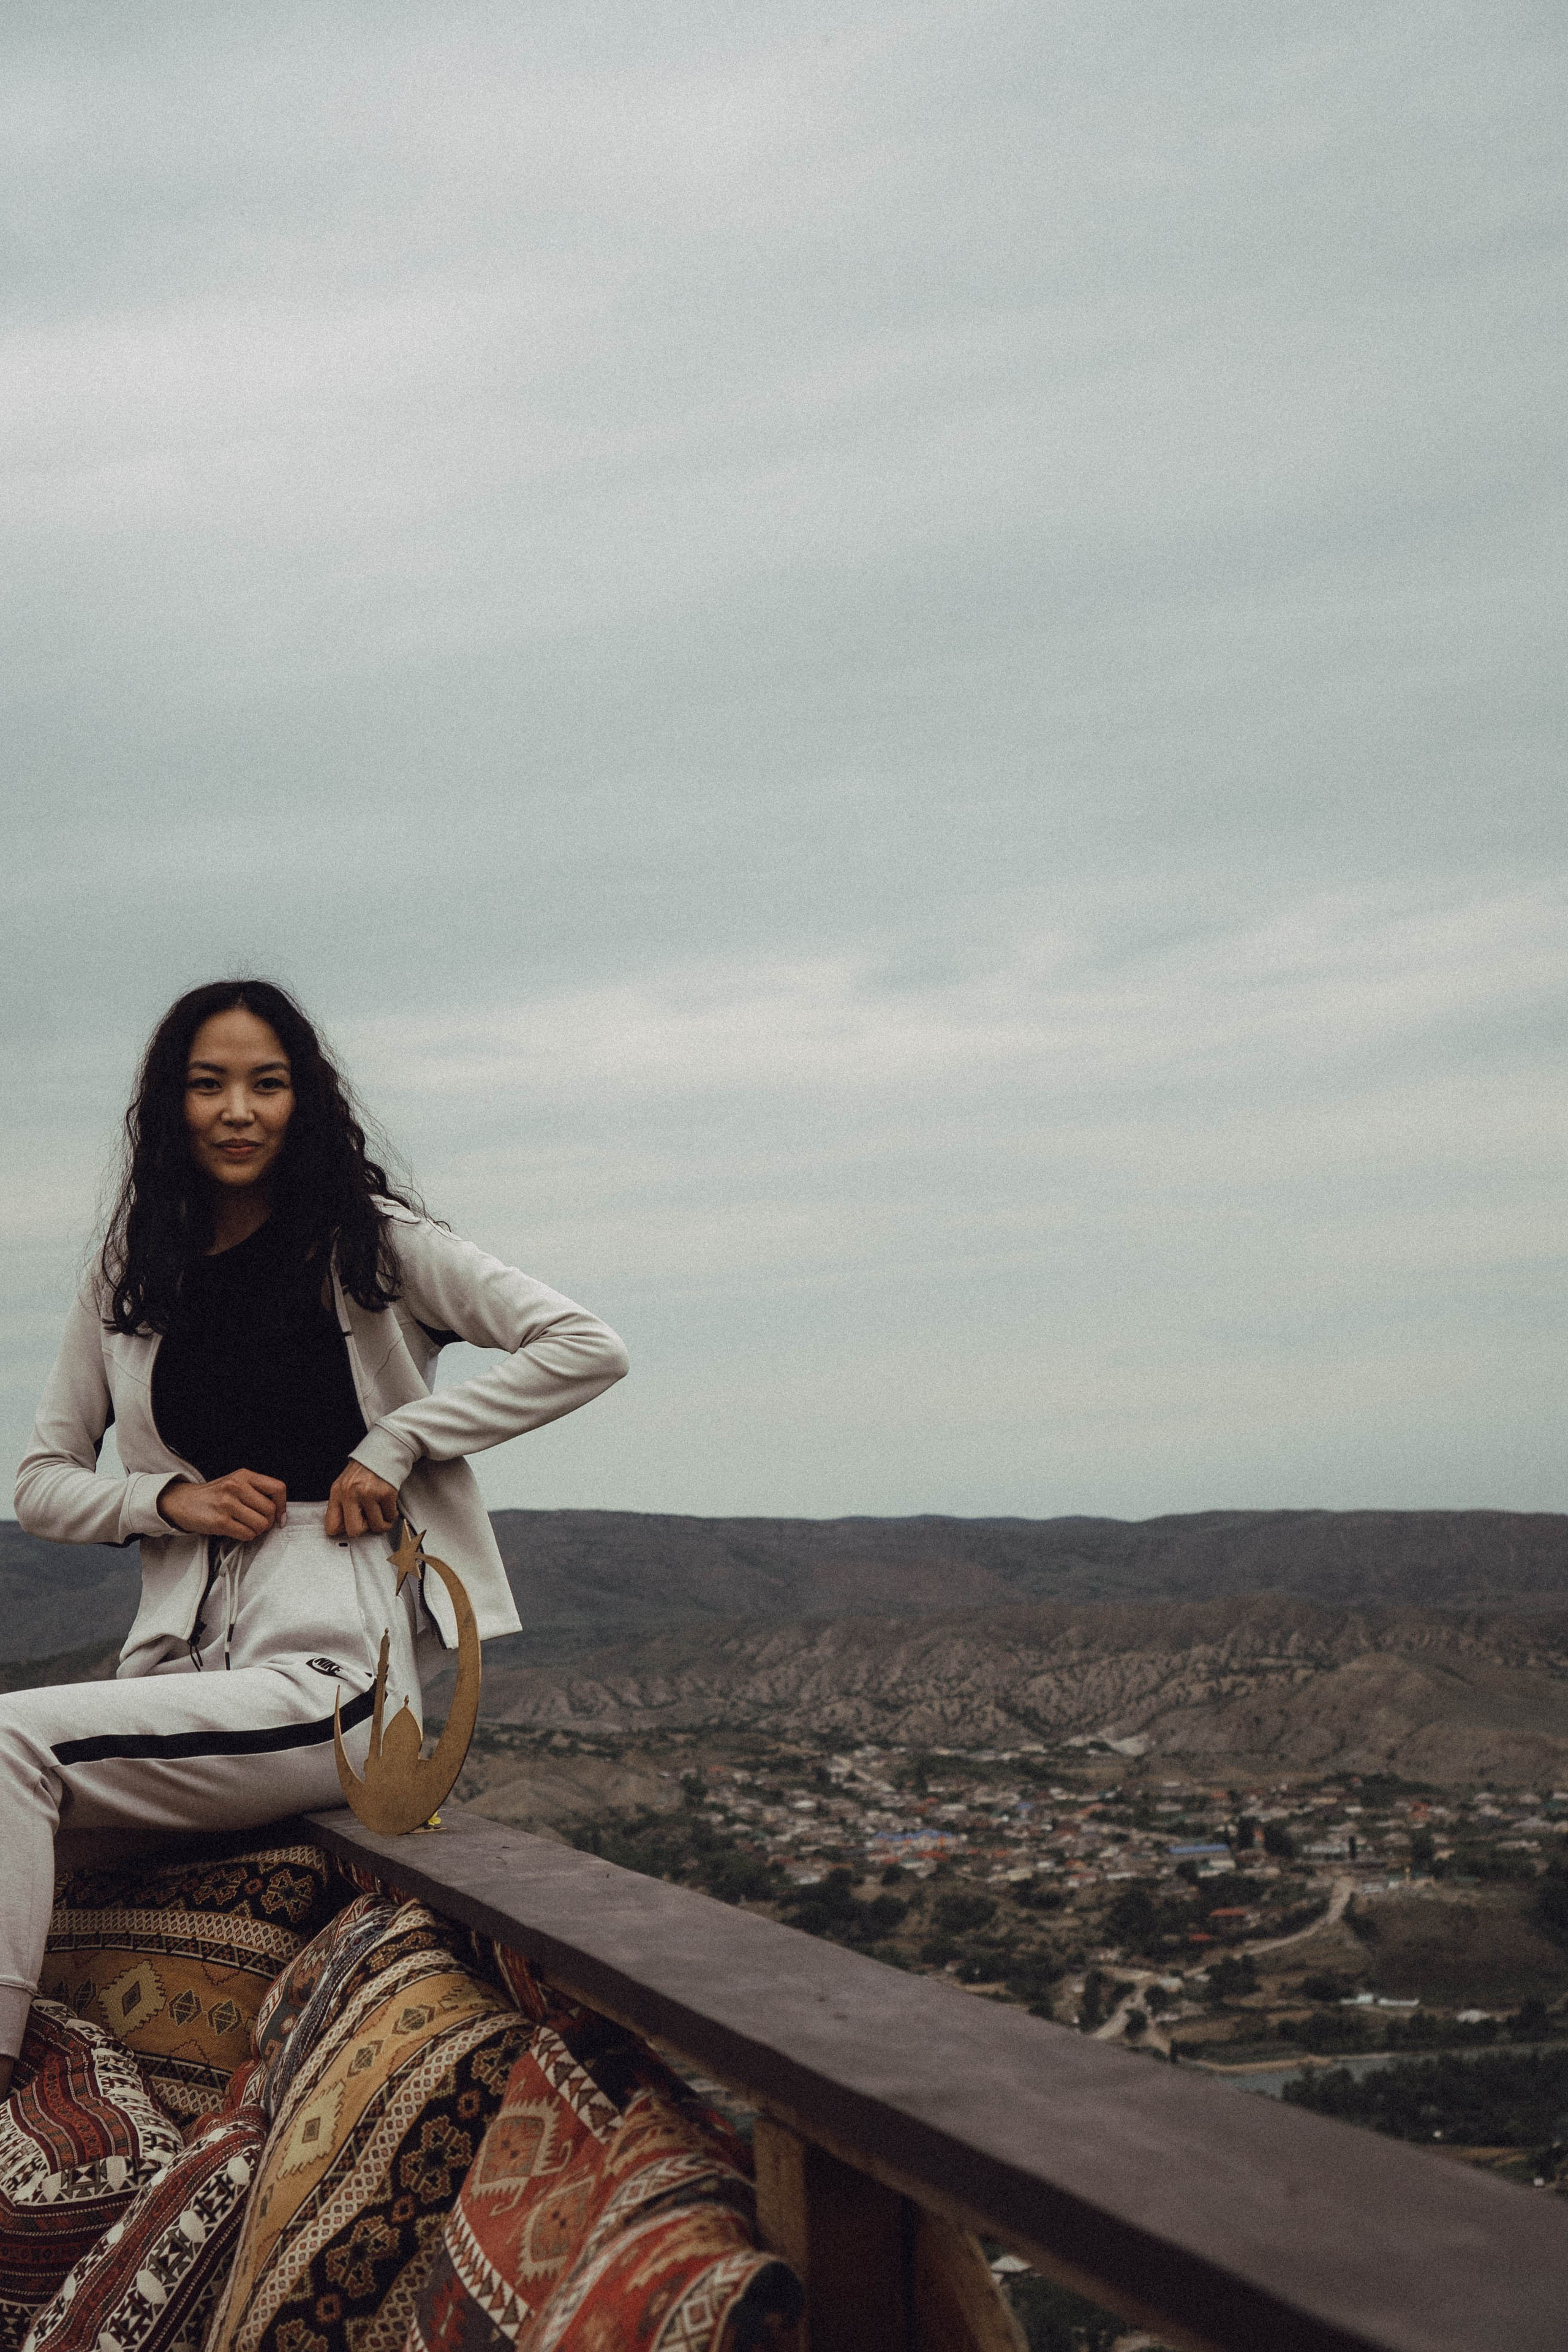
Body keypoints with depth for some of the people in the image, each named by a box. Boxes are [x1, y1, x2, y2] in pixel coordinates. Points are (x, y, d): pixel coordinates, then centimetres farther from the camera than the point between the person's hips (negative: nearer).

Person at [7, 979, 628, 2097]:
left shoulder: (370, 1244, 3)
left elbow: (588, 1349, -3)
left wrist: (397, 1443, -8)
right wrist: (169, 1499, -1)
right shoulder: (130, 1279, 16)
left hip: (335, 1678, -5)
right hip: (191, 1664, 5)